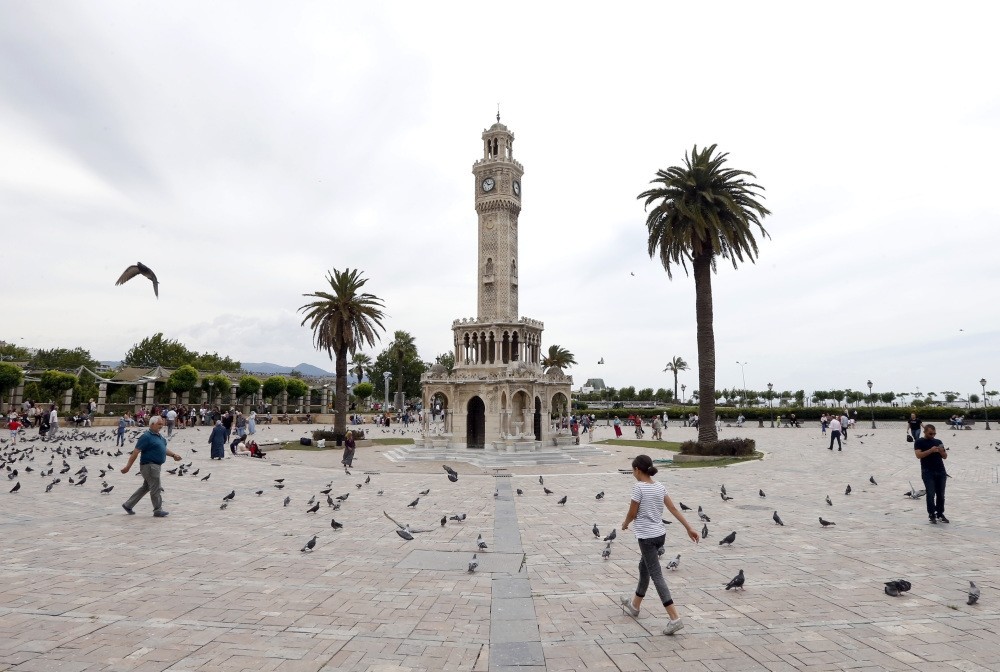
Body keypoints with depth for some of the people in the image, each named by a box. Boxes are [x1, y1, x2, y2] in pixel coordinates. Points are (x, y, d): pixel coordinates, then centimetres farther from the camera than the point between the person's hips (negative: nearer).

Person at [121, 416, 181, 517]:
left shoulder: (158, 435, 13)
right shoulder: (146, 436, -15)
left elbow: (163, 449, 22)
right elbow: (136, 452, -17)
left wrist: (173, 455, 8)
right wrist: (128, 467, -19)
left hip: (155, 466, 10)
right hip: (149, 465, -10)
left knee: (145, 487, 19)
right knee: (155, 488, -3)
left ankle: (128, 505, 31)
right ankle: (158, 510, 6)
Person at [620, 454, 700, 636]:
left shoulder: (638, 488, -17)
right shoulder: (660, 486, 4)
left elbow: (632, 514, -10)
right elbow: (674, 509, 3)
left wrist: (625, 524, 10)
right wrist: (689, 528, 5)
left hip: (646, 537, -8)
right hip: (660, 535, 8)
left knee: (656, 575, -4)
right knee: (644, 568, 23)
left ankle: (675, 618, -8)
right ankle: (634, 605, 39)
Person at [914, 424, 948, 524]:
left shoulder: (939, 441, 13)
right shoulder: (919, 442, 0)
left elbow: (945, 456, 13)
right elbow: (918, 455, -11)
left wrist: (941, 451, -8)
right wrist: (931, 450, -22)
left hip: (941, 472, 4)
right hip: (928, 473, -4)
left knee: (941, 494, 7)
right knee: (931, 494, -5)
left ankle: (940, 514, 17)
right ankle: (932, 515, 1)